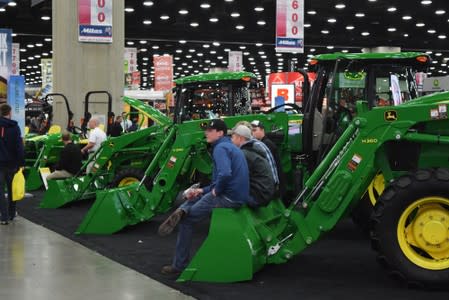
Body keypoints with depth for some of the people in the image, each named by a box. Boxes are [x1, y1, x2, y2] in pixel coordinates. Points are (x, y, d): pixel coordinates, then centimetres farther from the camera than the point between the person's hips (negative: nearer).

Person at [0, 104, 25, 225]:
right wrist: (21, 162, -7)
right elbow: (19, 146, -10)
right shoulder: (14, 127, -6)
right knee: (12, 188, 16)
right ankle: (11, 214, 23)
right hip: (12, 162, 0)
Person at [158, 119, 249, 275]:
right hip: (236, 194, 10)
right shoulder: (229, 146, 20)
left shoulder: (220, 148, -13)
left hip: (229, 197, -10)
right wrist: (202, 190, 13)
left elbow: (225, 174, -32)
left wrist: (216, 191, -13)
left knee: (187, 220, 4)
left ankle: (179, 265, 7)